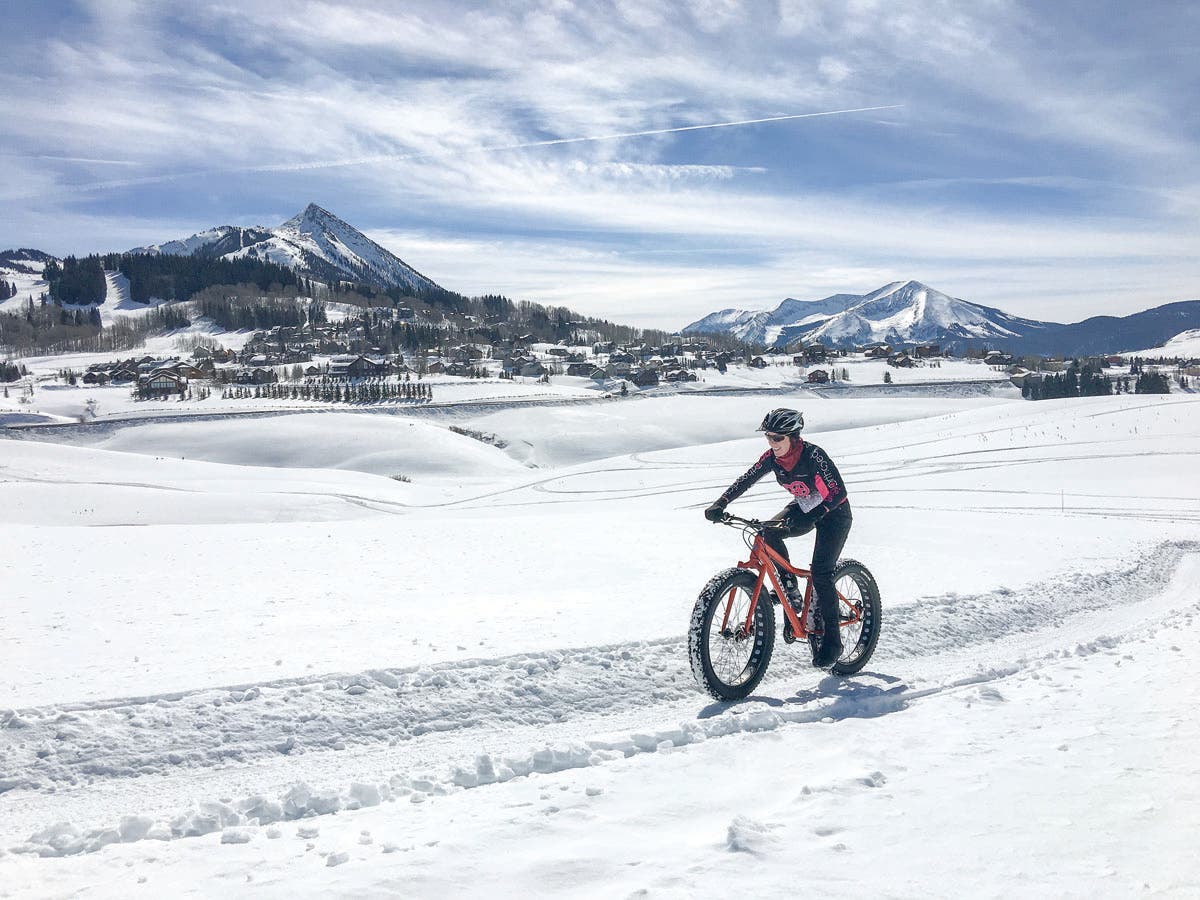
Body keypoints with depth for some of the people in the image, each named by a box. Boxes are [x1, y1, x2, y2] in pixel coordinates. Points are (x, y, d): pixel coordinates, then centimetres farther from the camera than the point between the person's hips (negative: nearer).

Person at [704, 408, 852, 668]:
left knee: (821, 573, -17)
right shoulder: (772, 457, -12)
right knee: (768, 533, -22)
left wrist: (811, 517, -49)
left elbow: (839, 492, -35)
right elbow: (745, 480, -9)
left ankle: (831, 639, -6)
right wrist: (720, 504, -25)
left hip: (833, 512, -6)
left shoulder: (813, 455, -30)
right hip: (803, 507, 6)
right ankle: (789, 588, -3)